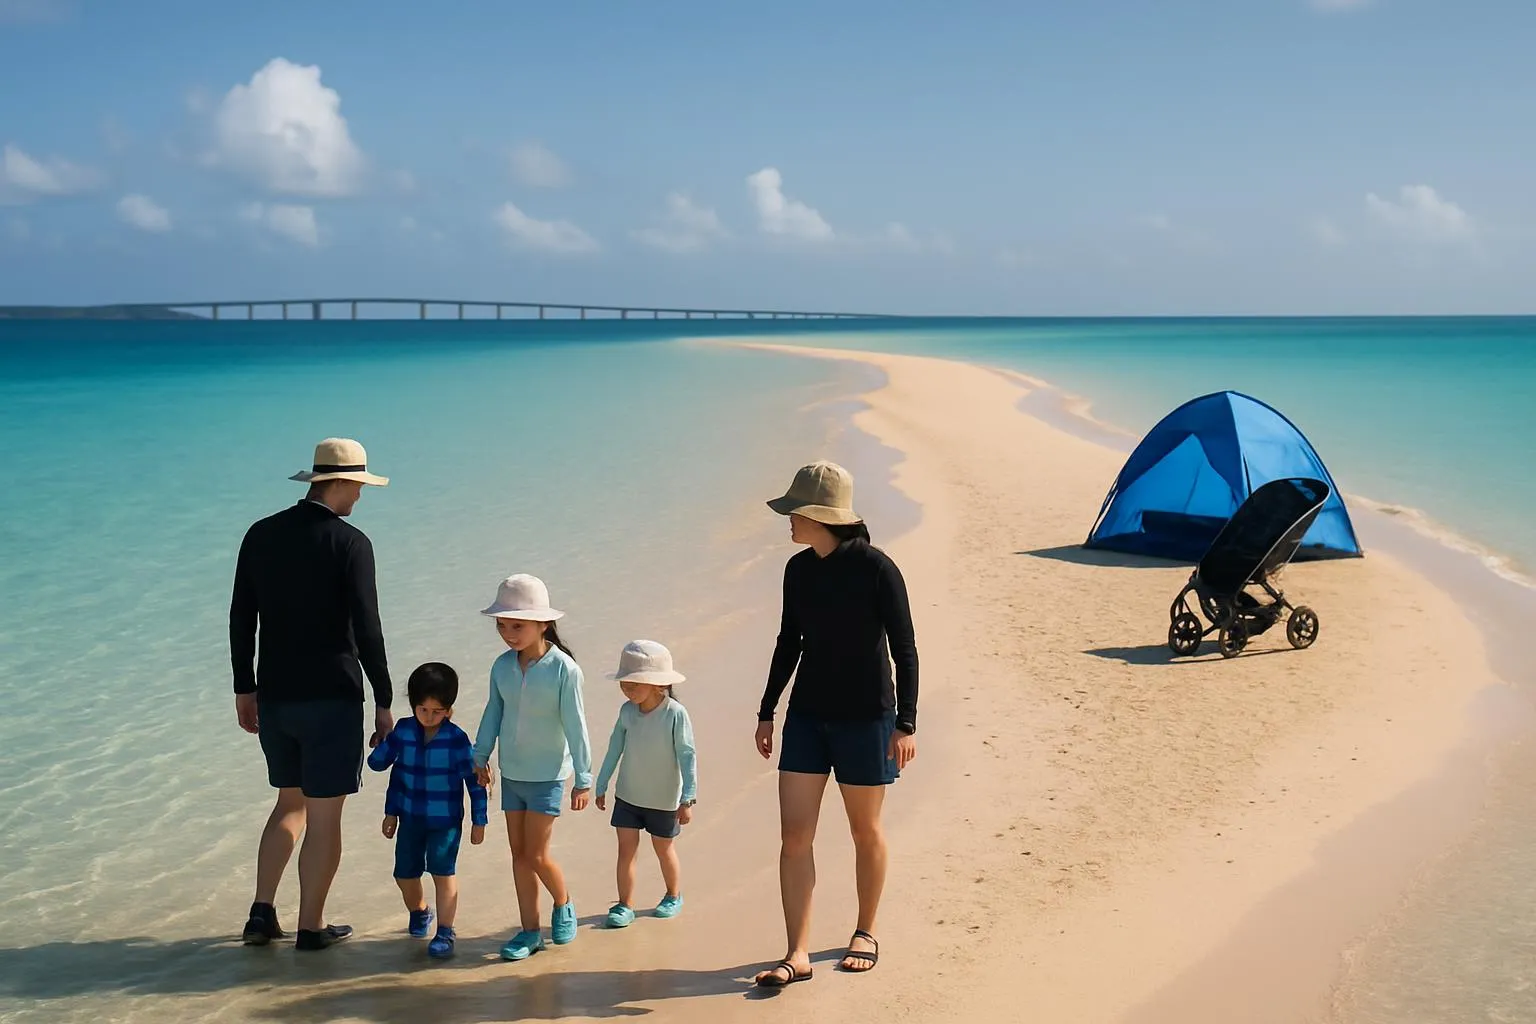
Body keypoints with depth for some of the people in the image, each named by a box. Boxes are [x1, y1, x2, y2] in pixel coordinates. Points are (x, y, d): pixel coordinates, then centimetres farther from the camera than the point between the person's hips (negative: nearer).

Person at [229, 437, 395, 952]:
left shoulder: (261, 535, 5)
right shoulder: (350, 543, -12)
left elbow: (240, 620, 9)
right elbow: (367, 630, -15)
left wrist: (245, 689, 18)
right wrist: (384, 702, -8)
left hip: (274, 697, 6)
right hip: (331, 698, -6)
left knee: (291, 803, 21)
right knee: (324, 816, 6)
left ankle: (262, 913, 14)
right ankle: (311, 927, 13)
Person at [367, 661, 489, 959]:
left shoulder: (457, 739, -12)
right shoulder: (403, 731, -3)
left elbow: (474, 780, -6)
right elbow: (378, 762, 7)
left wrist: (479, 821, -3)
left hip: (445, 820, -4)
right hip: (410, 818, 4)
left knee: (443, 871, -11)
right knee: (405, 874, 11)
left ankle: (445, 933, 0)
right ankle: (419, 912, 41)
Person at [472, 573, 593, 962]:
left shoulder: (564, 669, -18)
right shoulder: (502, 667, -3)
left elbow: (575, 726, -13)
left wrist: (583, 778, -10)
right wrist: (480, 756, 17)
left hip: (548, 775, -5)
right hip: (511, 774, 5)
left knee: (536, 856, -4)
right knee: (519, 854, 9)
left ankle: (563, 904, 24)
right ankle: (529, 932, 19)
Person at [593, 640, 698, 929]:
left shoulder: (675, 714, -22)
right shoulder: (627, 711, -8)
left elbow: (687, 756, -19)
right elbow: (614, 749, 4)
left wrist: (688, 799, -21)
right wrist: (601, 786, 10)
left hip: (663, 799, -3)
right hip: (627, 796, 3)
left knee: (664, 849, 14)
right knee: (626, 848, 1)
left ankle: (674, 896, 37)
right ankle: (625, 905, 11)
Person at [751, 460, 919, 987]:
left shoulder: (876, 568, -15)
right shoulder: (798, 570, 2)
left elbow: (904, 649, -11)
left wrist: (906, 723, -14)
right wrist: (766, 712, 15)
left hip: (866, 717, -5)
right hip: (807, 715, 5)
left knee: (865, 831, 11)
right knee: (794, 833, -2)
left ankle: (866, 933, 31)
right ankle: (797, 954, 3)